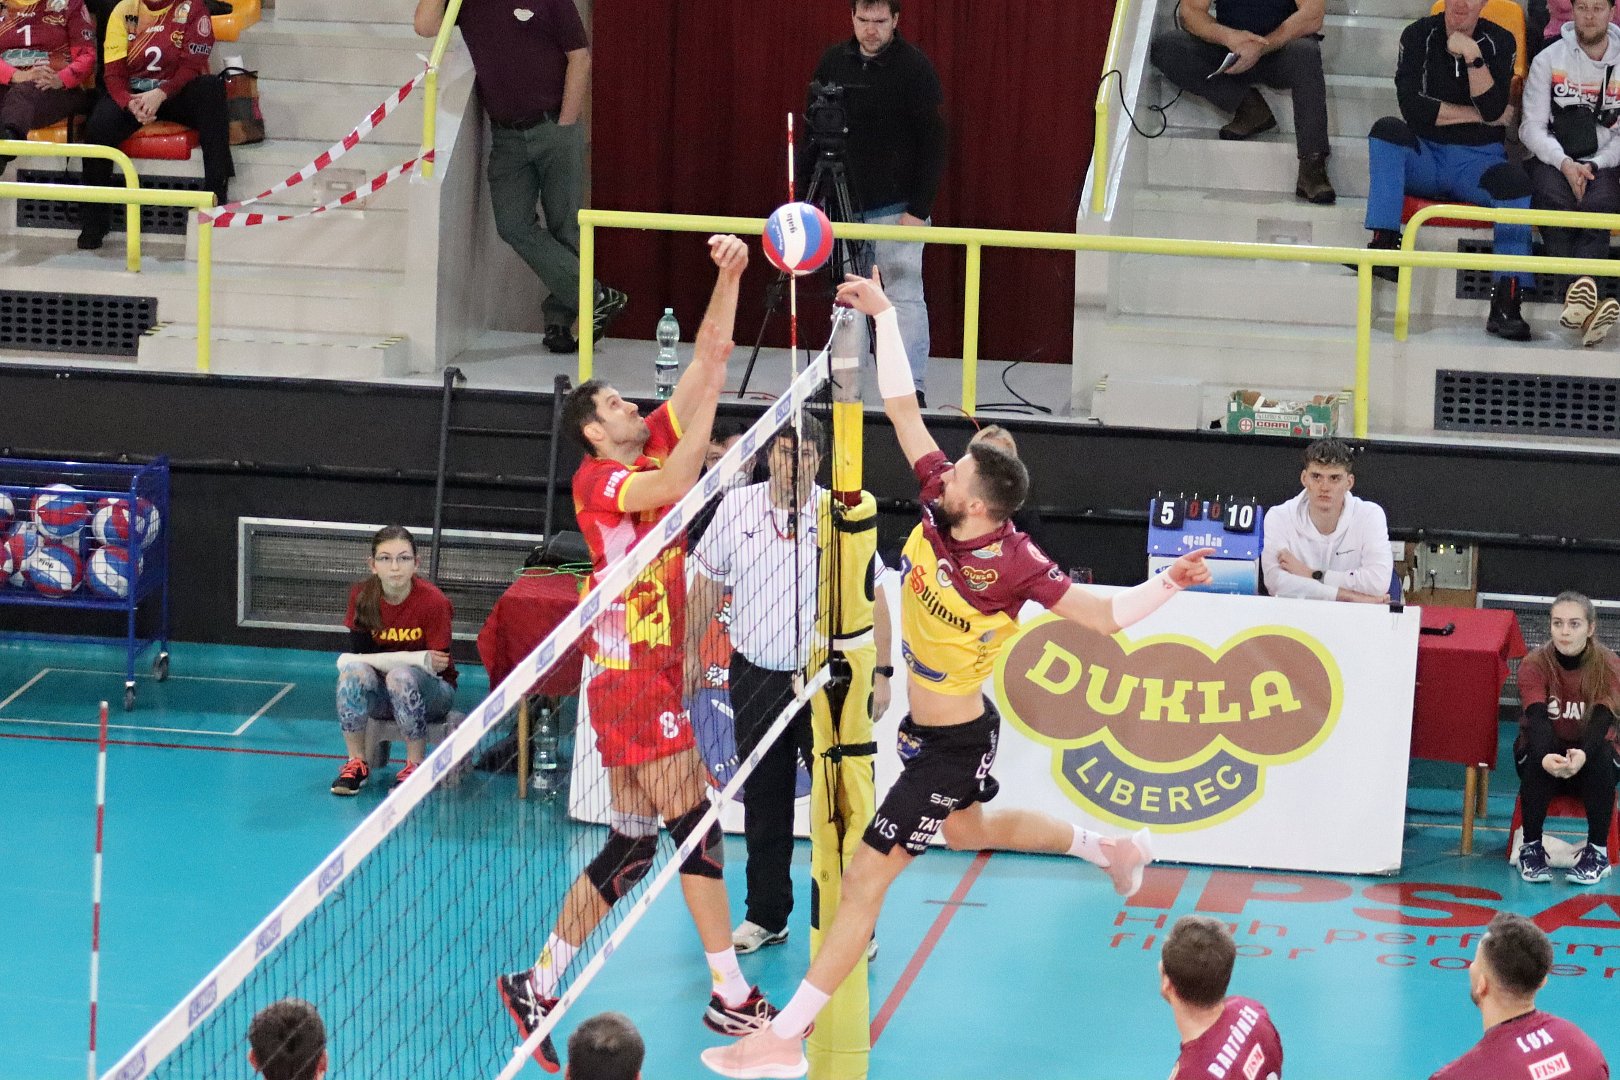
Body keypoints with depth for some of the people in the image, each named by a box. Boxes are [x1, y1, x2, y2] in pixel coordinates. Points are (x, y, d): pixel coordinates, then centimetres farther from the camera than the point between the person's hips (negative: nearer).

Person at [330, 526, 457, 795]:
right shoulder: (362, 596, -8)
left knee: (402, 676, -36)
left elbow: (437, 668, -19)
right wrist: (418, 658, -25)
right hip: (380, 694, 3)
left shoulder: (434, 601, -19)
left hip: (430, 695, -3)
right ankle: (356, 763, -20)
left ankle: (416, 767, -24)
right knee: (354, 669, -28)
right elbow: (360, 655, -11)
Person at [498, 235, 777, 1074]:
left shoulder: (650, 448, 12)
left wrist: (729, 278, -1)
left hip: (646, 676, 9)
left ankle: (538, 986, 10)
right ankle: (732, 996, -1)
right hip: (633, 680, -9)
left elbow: (706, 356, 10)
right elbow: (677, 484, -29)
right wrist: (714, 386, -27)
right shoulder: (597, 479, -10)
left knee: (630, 848, 9)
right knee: (697, 828, -6)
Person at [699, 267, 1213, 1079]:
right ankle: (1112, 849, 55)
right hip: (934, 729, 9)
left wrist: (1171, 583, -40)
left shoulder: (1013, 565, -29)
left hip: (949, 747, -9)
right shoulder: (940, 504, -13)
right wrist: (884, 317, -10)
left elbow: (1104, 616, -24)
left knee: (863, 882, -5)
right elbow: (903, 409, -7)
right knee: (970, 829, 37)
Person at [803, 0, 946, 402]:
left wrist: (919, 208, -14)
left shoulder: (913, 66, -8)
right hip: (844, 204, 4)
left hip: (897, 207, -4)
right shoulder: (833, 63, 5)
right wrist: (805, 196, 6)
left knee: (906, 297, -3)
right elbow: (812, 135, 12)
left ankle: (912, 390, 0)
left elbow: (932, 142, -9)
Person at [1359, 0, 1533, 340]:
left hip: (1478, 160, -1)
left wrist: (1472, 55, -20)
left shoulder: (1499, 42, 1)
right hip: (1424, 157, 1)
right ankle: (1384, 245, -34)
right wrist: (1477, 115, -10)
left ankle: (1506, 303, -37)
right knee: (1387, 129, -28)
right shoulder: (1419, 36, 1)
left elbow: (1493, 110, -12)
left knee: (1515, 183, -31)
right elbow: (1411, 106, -11)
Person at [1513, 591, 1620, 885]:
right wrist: (1545, 757, -52)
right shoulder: (1534, 664, -14)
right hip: (1546, 748, 0)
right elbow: (1536, 718, -29)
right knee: (1534, 758, -34)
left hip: (1589, 753, 0)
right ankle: (1531, 847, -20)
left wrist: (1582, 755, -52)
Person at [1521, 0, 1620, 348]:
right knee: (1555, 200, -34)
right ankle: (1582, 292, -50)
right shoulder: (1549, 59, 5)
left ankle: (1579, 298, -51)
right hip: (1550, 159, 0)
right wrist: (1565, 164, -15)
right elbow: (1532, 127, 0)